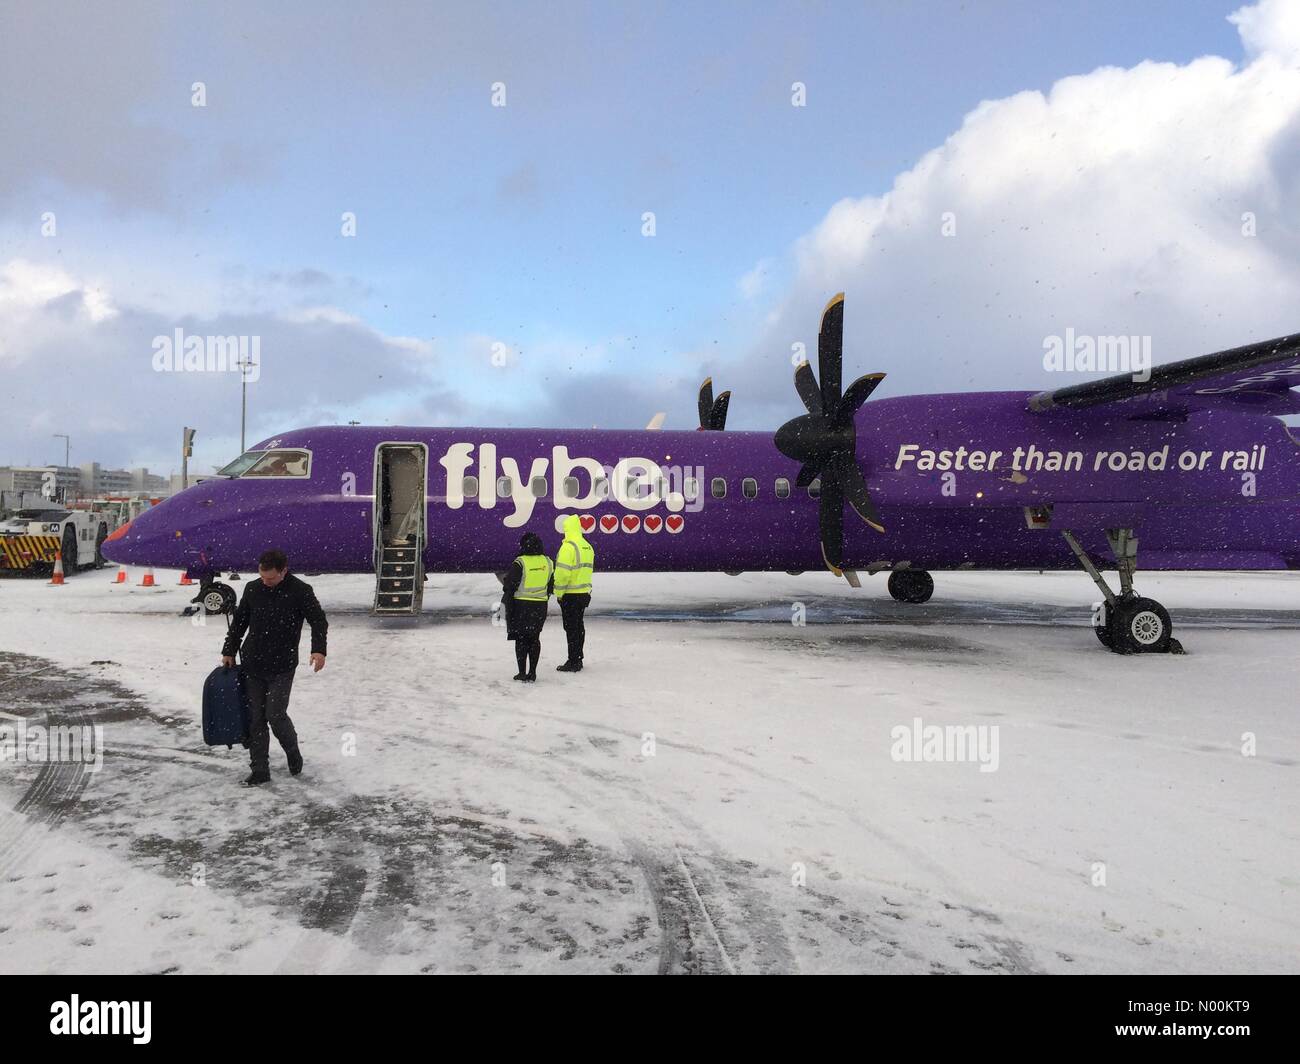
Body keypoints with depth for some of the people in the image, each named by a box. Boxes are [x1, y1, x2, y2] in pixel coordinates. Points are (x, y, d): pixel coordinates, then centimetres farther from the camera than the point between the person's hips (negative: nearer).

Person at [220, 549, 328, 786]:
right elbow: (239, 621, 15)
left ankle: (293, 753, 20)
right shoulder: (252, 588, 3)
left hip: (282, 667, -4)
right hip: (252, 665, 4)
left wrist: (319, 649, -23)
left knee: (275, 715, -8)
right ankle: (260, 770, 14)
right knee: (255, 718, 5)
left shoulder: (300, 591, -9)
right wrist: (229, 651, 13)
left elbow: (318, 620, -8)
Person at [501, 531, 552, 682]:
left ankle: (522, 673, 7)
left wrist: (505, 602, 3)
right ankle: (532, 672, 14)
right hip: (540, 606, 4)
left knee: (521, 639, 6)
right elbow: (551, 585, 10)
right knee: (534, 638, 13)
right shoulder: (547, 562, 2)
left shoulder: (520, 563, -15)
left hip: (521, 606, -4)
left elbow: (509, 585, -11)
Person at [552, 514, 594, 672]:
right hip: (584, 594, 8)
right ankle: (578, 660, 25)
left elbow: (562, 572, -20)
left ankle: (573, 662, 0)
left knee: (571, 628, -3)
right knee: (578, 626, 16)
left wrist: (559, 593, -12)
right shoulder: (588, 546, 11)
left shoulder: (568, 546, -16)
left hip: (570, 595, -8)